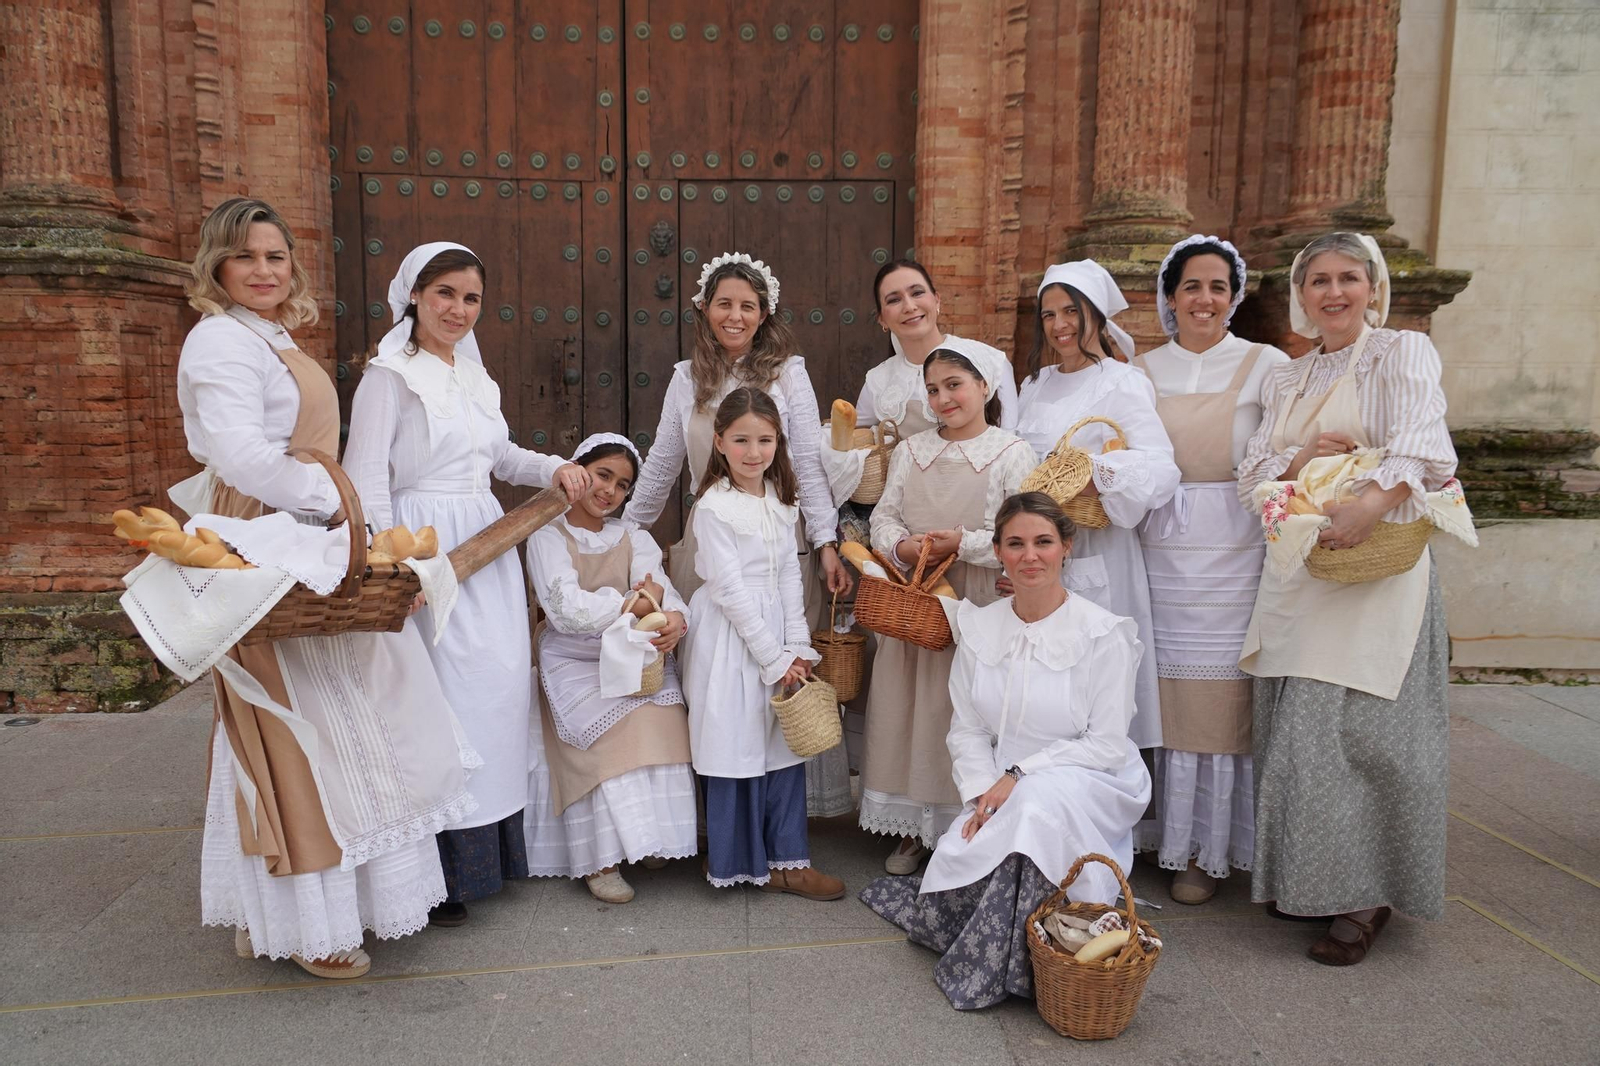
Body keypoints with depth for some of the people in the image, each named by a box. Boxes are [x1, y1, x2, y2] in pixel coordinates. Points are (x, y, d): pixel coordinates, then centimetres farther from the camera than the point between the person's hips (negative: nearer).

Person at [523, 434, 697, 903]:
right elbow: (568, 609, -16)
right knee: (612, 734, -25)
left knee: (660, 724, -22)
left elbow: (661, 590, -6)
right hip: (574, 661, -4)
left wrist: (675, 619, -29)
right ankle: (598, 859, -16)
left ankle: (650, 835, -8)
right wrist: (635, 604, -18)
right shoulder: (548, 538, -1)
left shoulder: (633, 539, 13)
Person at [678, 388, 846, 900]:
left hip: (777, 630, 7)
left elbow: (789, 575, 9)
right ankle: (736, 862, 17)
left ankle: (785, 858, 19)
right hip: (730, 637, -6)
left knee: (785, 743, 8)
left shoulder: (779, 500, 9)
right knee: (736, 745, 1)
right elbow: (730, 590, -15)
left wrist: (799, 648, 1)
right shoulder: (713, 507, -12)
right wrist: (773, 657, -14)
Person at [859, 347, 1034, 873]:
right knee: (904, 710, 9)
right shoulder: (910, 450, 13)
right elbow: (883, 516, 9)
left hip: (978, 605, -4)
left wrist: (962, 544, -17)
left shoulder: (1012, 452, -2)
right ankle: (911, 830, 24)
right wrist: (901, 546, -11)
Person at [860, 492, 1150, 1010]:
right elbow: (967, 730, 6)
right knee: (960, 860, -22)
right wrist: (982, 795, -11)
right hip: (1002, 791, 3)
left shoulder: (1103, 634, -9)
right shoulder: (979, 627, 4)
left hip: (1086, 785, -3)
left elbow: (1108, 745, -11)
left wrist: (1021, 774, -17)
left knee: (1038, 803, -36)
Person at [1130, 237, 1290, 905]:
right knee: (1164, 694, 5)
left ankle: (1209, 848, 16)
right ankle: (1166, 833, 21)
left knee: (1222, 695, 1)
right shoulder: (1141, 373, 11)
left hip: (1235, 556, -2)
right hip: (1161, 555, 3)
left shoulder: (1265, 366, 3)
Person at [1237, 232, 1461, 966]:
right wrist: (1298, 460, -9)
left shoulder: (1402, 354, 0)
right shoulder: (1287, 380, 18)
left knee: (1358, 730, -7)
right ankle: (1306, 880, 22)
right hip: (1296, 570, 6)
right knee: (1295, 731, 7)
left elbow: (1420, 446, -17)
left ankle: (1365, 896, 8)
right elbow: (1252, 475, 13)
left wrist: (1371, 503, -35)